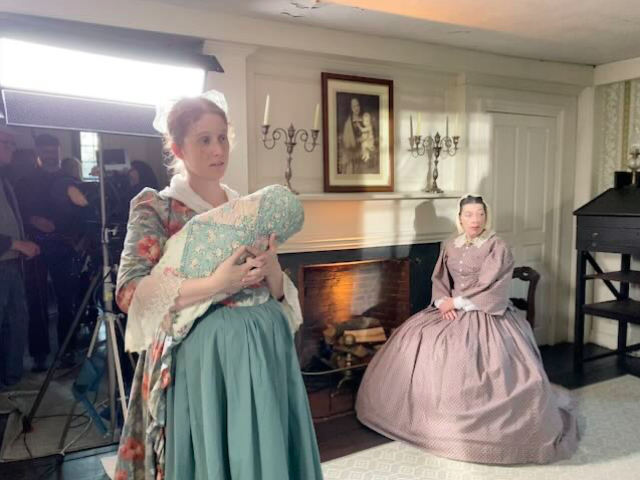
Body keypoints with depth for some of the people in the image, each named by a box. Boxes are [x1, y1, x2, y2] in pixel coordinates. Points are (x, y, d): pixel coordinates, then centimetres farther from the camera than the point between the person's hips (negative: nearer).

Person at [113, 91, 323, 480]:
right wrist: (216, 284, -21)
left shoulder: (249, 208, 11)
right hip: (203, 355, -4)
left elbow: (278, 292, 13)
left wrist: (272, 271, -10)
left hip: (265, 348, 5)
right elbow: (130, 292, -13)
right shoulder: (155, 207, -3)